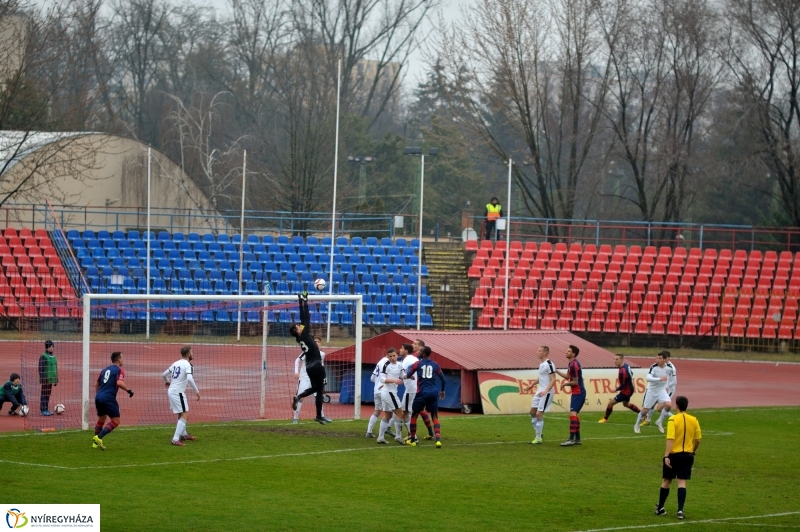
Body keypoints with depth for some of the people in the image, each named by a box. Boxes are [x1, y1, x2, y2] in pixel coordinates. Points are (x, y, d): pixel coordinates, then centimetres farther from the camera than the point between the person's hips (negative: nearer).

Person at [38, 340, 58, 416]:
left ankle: (46, 409, 16)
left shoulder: (53, 357, 14)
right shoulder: (43, 356, -9)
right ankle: (43, 410, -2)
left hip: (51, 379, 7)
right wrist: (43, 379, -19)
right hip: (45, 379, -7)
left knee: (48, 394, 11)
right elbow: (41, 369, -13)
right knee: (44, 394, -4)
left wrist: (56, 380, 18)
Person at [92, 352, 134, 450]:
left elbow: (96, 384, 24)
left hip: (99, 397, 8)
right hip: (108, 398, -8)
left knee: (101, 419, 23)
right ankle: (98, 438, -14)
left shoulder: (105, 370, 19)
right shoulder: (119, 370, -3)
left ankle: (95, 443, 23)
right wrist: (128, 390, -8)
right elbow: (119, 383, -20)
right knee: (116, 421, -1)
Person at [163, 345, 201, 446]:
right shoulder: (188, 365, -12)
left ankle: (183, 435, 41)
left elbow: (164, 374, 22)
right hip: (178, 392, -9)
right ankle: (175, 439, -19)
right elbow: (190, 379, -28)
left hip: (171, 391, 9)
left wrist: (167, 381, 43)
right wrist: (197, 391, -22)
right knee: (185, 415, -10)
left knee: (181, 414, 26)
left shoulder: (176, 364, 12)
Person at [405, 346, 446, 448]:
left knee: (414, 415, 15)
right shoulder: (435, 365, 7)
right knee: (435, 417, 8)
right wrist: (442, 390, 29)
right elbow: (443, 379, 12)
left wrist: (410, 367, 27)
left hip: (422, 393, -2)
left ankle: (412, 440, 19)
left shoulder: (417, 364, -2)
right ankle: (438, 440, -10)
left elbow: (408, 375, 7)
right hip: (433, 393, 2)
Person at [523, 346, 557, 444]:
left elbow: (553, 380, -20)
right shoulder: (541, 363, 13)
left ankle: (538, 438, -2)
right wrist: (532, 384, 30)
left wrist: (546, 391, -29)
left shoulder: (549, 364, -17)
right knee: (532, 411, 13)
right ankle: (537, 435, 23)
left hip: (547, 392, -10)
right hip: (540, 391, 10)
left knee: (539, 414, -10)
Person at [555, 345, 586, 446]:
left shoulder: (574, 365, -19)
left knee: (573, 413, -17)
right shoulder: (572, 363, 12)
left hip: (578, 393, -11)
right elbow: (567, 376, 23)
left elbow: (575, 382, -18)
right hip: (577, 392, 11)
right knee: (575, 414, 16)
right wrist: (556, 371, 18)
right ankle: (577, 439, 22)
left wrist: (566, 384, -2)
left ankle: (572, 439, -23)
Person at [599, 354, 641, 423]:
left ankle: (605, 419, 14)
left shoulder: (622, 371, -33)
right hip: (630, 389, 10)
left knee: (611, 402, -3)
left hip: (626, 391, -10)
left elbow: (623, 386, -26)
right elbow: (631, 374, 15)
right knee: (626, 404, 32)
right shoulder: (626, 365, -4)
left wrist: (616, 389, -8)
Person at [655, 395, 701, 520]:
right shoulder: (694, 420, 1)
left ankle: (660, 508, 24)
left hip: (674, 455, -3)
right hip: (688, 455, 3)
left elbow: (670, 439, -19)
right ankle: (680, 510, -10)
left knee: (666, 481, 12)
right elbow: (698, 439, 8)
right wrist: (693, 451, 25)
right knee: (682, 482, 2)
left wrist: (666, 456, -20)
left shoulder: (673, 420, -12)